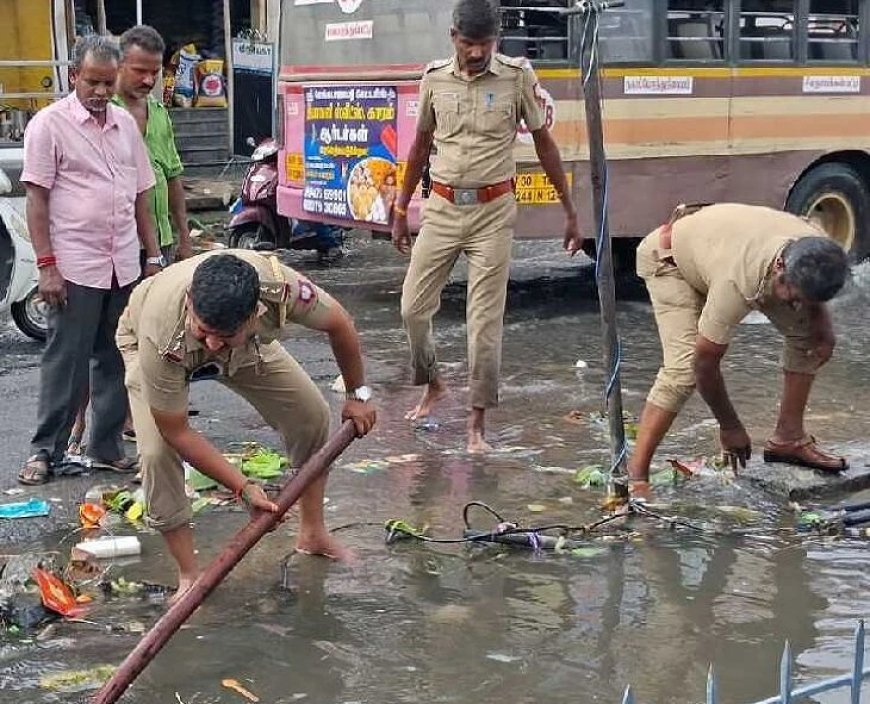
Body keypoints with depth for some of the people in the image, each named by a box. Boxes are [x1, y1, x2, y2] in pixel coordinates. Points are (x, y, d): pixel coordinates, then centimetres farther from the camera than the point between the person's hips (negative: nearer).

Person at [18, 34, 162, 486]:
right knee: (65, 363, 0)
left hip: (124, 266, 5)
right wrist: (46, 265, -13)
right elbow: (36, 199, -8)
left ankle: (107, 448, 21)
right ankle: (46, 451, 11)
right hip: (75, 268, -5)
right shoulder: (49, 124, -6)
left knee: (114, 362, 11)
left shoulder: (126, 123, 11)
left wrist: (153, 254, 13)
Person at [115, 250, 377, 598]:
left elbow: (338, 324, -20)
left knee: (312, 415, -2)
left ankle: (312, 533, 20)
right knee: (158, 452, -23)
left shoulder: (279, 287, -43)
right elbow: (176, 432, -32)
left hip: (246, 347, 3)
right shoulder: (161, 340, -47)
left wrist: (358, 393, -6)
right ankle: (188, 576, -6)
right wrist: (244, 487, -32)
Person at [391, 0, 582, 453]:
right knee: (414, 307, 4)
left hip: (492, 212, -3)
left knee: (485, 320, -3)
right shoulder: (434, 79, 1)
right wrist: (401, 211, 15)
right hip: (442, 209, 3)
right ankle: (431, 384, 31)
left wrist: (570, 212, 2)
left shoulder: (517, 77, -6)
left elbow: (544, 144, 2)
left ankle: (478, 420, 8)